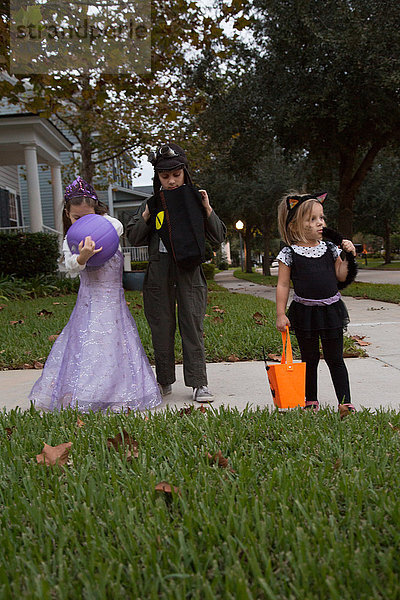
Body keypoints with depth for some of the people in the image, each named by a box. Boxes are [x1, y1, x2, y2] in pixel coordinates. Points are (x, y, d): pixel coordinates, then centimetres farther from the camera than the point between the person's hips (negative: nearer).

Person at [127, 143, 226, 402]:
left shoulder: (195, 200, 7)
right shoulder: (152, 203, 11)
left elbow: (219, 237, 5)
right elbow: (133, 238, 7)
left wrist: (207, 209, -7)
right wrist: (148, 213, -3)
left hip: (189, 270, -2)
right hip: (159, 271, 2)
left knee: (193, 325, -2)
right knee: (162, 327, 6)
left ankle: (199, 383, 5)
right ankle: (165, 381, 18)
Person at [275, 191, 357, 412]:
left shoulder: (330, 248, 5)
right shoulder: (289, 253, -5)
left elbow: (341, 276, 10)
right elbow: (283, 285, -4)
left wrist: (348, 256, -3)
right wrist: (280, 314, -7)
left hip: (331, 309, 2)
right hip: (304, 311, -2)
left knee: (335, 358, 6)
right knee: (309, 359, 10)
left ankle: (345, 401, 13)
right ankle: (311, 400, 25)